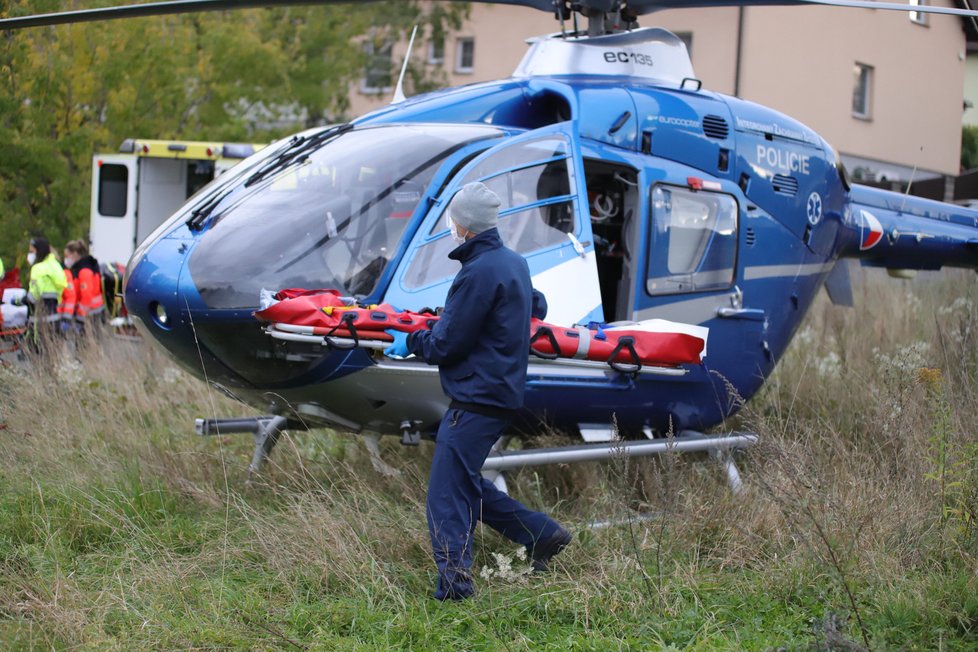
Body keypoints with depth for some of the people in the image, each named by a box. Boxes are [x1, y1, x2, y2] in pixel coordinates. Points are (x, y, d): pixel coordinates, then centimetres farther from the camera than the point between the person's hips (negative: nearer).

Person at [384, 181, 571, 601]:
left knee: (447, 493, -6)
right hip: (503, 391, 10)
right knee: (465, 484, 20)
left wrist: (409, 343, 4)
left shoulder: (479, 272, -18)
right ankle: (542, 535, 21)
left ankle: (454, 586, -6)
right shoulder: (515, 263, 12)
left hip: (476, 400, -10)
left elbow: (445, 345, -17)